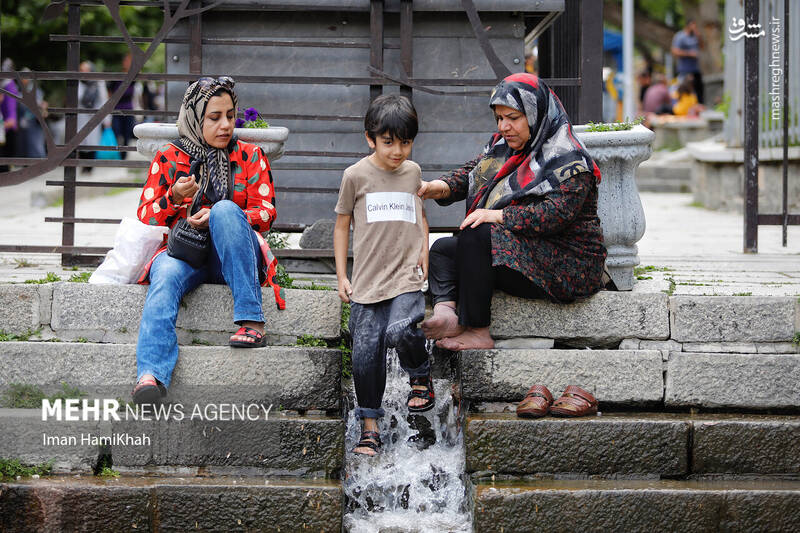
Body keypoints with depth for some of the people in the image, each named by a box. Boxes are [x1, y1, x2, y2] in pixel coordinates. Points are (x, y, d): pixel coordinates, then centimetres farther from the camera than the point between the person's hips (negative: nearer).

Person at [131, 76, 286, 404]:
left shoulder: (249, 156, 14)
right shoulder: (168, 158, 13)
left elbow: (265, 214, 4)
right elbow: (146, 216, 9)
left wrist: (216, 217, -14)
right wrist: (174, 198, -14)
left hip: (232, 255, 0)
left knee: (225, 209, -33)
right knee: (166, 277, -36)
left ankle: (251, 321, -39)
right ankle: (151, 374, -58)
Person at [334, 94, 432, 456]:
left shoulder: (412, 172, 9)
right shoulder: (356, 175, 1)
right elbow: (342, 225, 9)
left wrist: (423, 255, 9)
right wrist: (341, 276, 6)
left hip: (406, 276, 0)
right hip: (367, 278, 0)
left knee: (400, 331, -26)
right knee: (366, 351, -2)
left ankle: (421, 375, 4)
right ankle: (369, 426, 11)